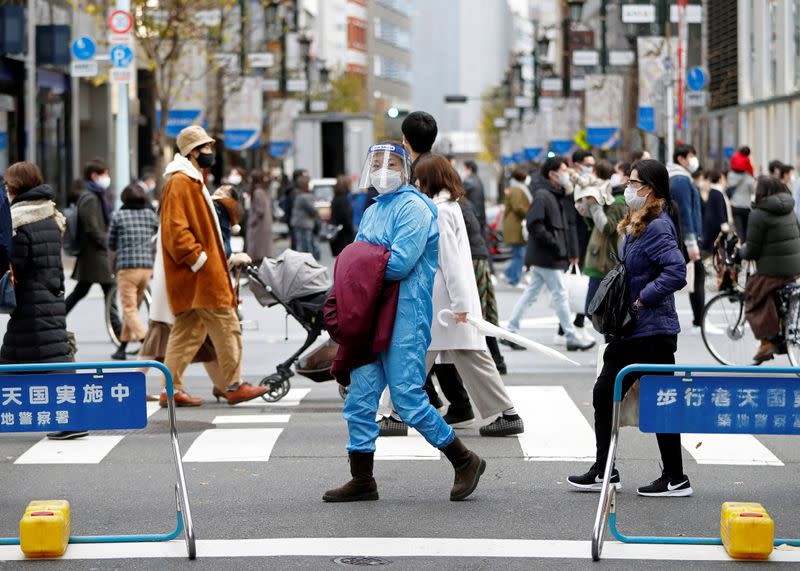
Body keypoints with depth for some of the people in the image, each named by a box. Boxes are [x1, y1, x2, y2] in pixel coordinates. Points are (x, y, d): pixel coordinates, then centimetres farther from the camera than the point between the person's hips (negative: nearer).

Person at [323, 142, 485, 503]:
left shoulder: (413, 207, -9)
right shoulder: (372, 212, 18)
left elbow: (399, 264, -20)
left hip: (405, 319, -8)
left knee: (408, 399, -7)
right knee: (359, 399, 6)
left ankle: (466, 462, 8)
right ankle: (361, 481, 13)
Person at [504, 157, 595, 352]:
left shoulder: (559, 195, 15)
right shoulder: (542, 195, -15)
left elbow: (568, 224, 19)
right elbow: (534, 224, -23)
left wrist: (572, 251, 12)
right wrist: (554, 244, -20)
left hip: (543, 256, 9)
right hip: (547, 256, -9)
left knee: (531, 293, 11)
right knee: (560, 294, -2)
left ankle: (510, 332, 15)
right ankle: (572, 338, 6)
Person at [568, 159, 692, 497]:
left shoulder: (657, 227, -17)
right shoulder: (635, 225, 14)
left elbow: (676, 273, -29)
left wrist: (641, 301, -21)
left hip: (652, 332, -11)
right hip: (631, 330, 11)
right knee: (604, 395, 13)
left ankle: (676, 479, 7)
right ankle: (604, 471, 22)